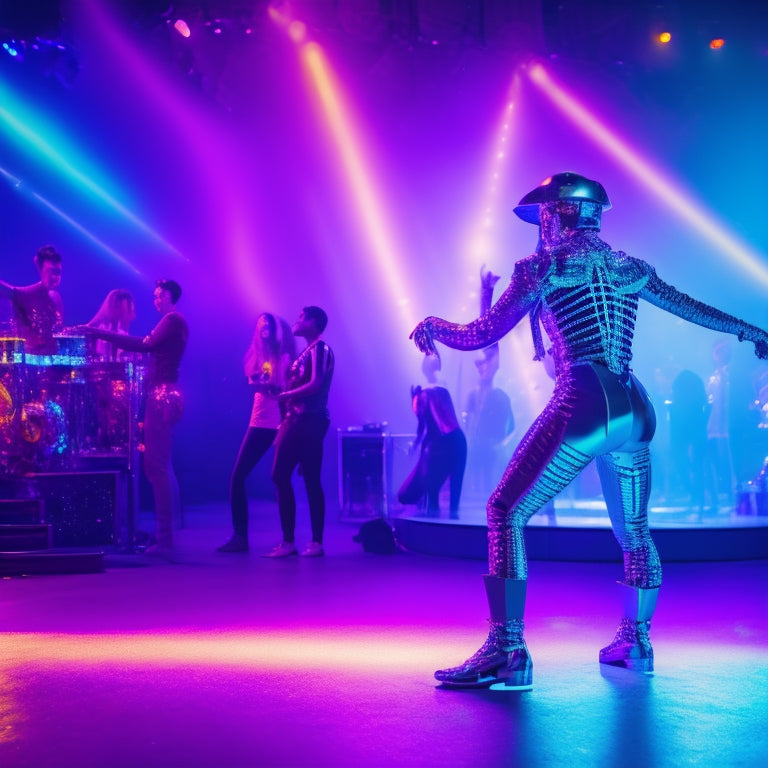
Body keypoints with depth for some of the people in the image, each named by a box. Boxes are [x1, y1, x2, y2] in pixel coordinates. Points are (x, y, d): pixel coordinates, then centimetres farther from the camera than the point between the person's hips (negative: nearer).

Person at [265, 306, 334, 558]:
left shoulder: (320, 349, -6)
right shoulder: (306, 351, 21)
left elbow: (316, 384, -18)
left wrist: (284, 395, -14)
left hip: (309, 421, -9)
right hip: (295, 420, 9)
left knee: (311, 481, -8)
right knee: (280, 476, 6)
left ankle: (316, 543, -4)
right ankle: (288, 541, 9)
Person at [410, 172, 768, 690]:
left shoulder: (543, 267, 2)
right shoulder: (629, 267, 18)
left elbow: (480, 336, 3)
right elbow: (693, 308, 29)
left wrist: (432, 325, 22)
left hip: (583, 405, -7)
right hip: (637, 411, 7)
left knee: (506, 513, -5)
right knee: (633, 529, 22)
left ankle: (508, 652, -14)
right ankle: (636, 641, 32)